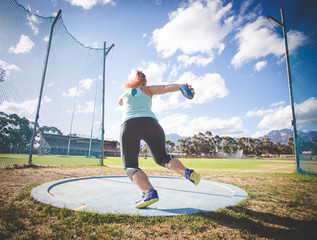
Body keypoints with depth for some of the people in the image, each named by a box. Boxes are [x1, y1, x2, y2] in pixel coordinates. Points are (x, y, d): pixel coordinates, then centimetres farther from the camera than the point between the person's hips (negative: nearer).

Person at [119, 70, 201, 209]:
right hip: (150, 123, 1)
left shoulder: (125, 93, 31)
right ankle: (186, 172, -8)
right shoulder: (147, 89, 23)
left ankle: (150, 192, -21)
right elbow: (166, 88, 4)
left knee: (130, 167, 6)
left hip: (129, 126, 0)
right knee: (162, 158, 19)